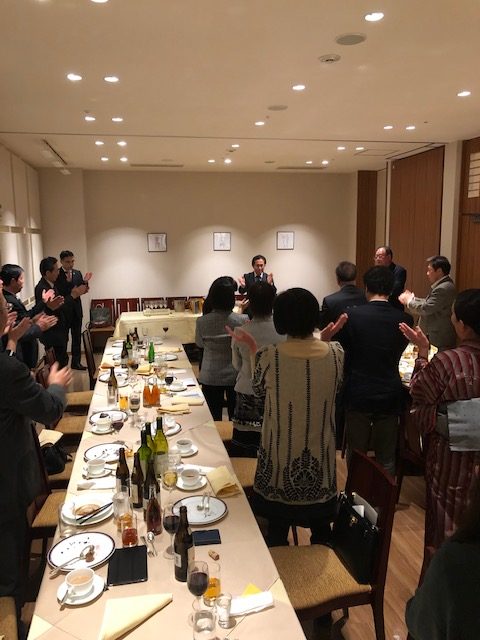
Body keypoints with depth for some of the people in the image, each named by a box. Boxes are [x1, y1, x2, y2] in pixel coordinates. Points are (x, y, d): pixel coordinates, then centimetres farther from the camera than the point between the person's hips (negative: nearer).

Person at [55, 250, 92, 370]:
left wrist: (85, 282, -15)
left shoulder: (77, 273, 6)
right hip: (63, 311, -5)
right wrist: (68, 282, -31)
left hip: (76, 310, 5)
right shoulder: (57, 274, -11)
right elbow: (58, 293, -19)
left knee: (77, 338, 11)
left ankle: (76, 362, 21)